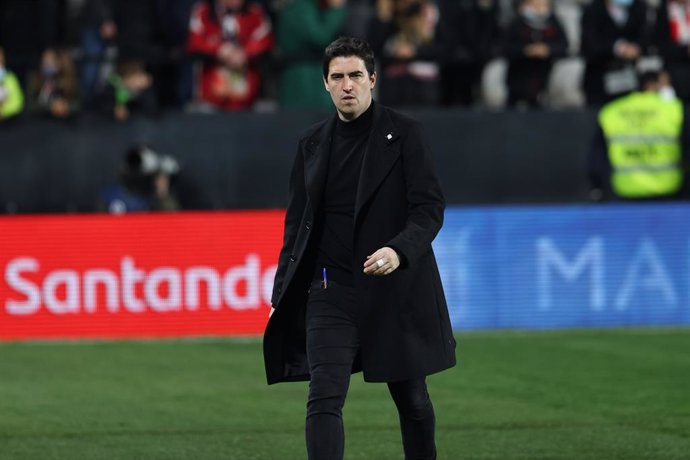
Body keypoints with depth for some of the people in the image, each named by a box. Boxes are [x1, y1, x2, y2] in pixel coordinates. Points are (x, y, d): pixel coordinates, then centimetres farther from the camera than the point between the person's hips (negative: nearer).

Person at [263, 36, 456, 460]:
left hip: (396, 287, -2)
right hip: (331, 290, 2)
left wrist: (399, 251, -26)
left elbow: (430, 207, -8)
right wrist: (283, 290, 9)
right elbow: (297, 220, 15)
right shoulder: (313, 143, 9)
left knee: (412, 400, 12)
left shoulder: (404, 133, -3)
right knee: (324, 400, -12)